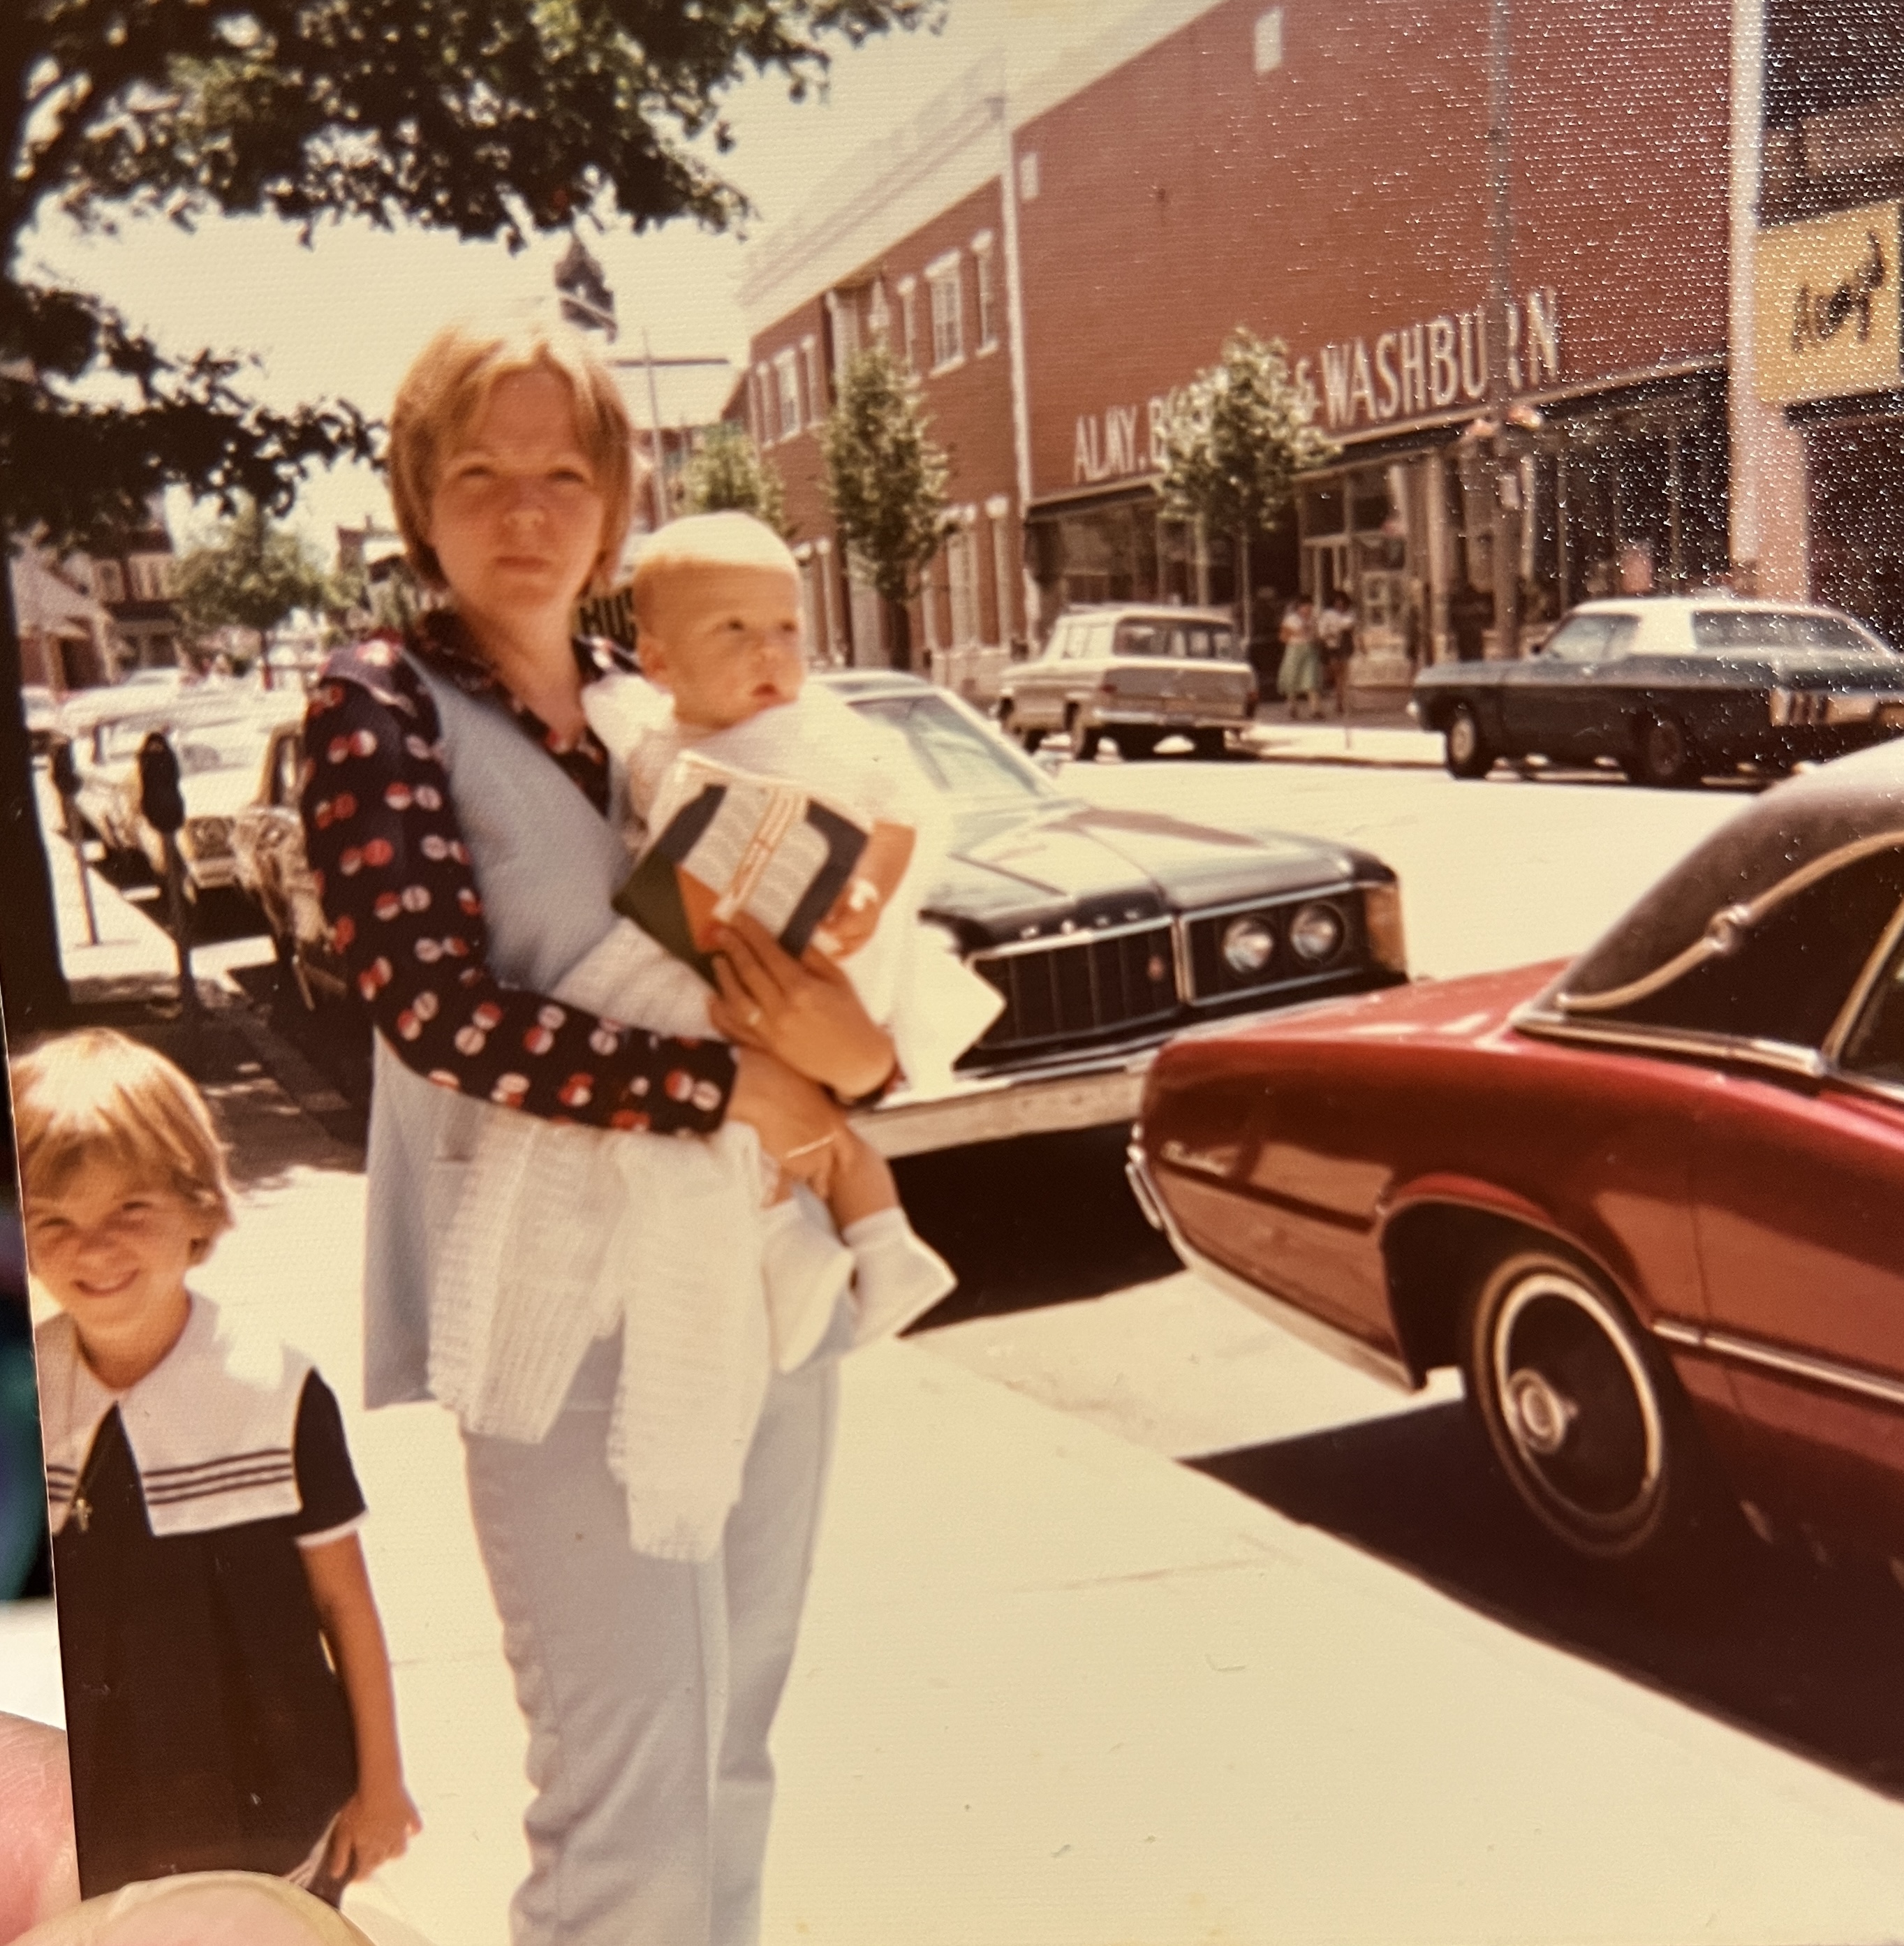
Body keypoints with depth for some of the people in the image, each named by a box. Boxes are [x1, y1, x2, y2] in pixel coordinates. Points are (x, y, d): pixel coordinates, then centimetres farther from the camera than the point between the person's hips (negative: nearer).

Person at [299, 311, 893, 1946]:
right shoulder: (380, 705, -3)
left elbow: (822, 956, 10)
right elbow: (437, 1009, -16)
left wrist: (856, 1054, -13)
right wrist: (732, 1085, -16)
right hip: (572, 1308, -5)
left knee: (731, 1758, 17)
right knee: (630, 1812, -3)